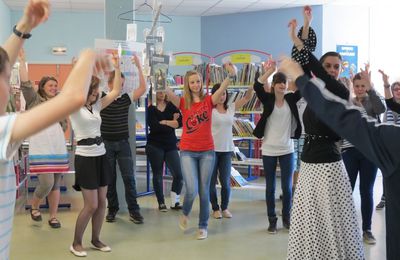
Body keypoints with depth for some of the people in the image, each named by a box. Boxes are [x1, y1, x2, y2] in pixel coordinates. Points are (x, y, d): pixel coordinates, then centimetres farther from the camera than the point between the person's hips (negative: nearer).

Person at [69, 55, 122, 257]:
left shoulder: (96, 106, 10)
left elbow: (115, 91, 10)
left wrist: (116, 68, 7)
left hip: (101, 156, 7)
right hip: (85, 158, -7)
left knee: (102, 202, 9)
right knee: (91, 205, -5)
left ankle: (95, 239, 25)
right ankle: (76, 243, 12)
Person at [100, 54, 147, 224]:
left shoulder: (126, 98, 2)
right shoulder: (102, 98, -3)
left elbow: (143, 88, -5)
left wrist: (138, 66, -11)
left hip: (123, 143, 1)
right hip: (106, 143, -1)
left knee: (129, 177, 0)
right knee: (110, 178, 8)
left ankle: (134, 210, 7)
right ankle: (112, 209, 20)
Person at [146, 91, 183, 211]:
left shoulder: (172, 106, 6)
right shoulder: (151, 109, -1)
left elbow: (180, 122, -7)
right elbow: (154, 126, -16)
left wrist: (164, 122, -13)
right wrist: (172, 123, -8)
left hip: (171, 146, 2)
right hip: (155, 146, -2)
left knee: (179, 175, -5)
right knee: (157, 175, 6)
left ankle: (175, 202, 11)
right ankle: (161, 203, 19)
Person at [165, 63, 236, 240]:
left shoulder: (209, 101, 0)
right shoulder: (183, 103, 1)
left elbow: (222, 88, -16)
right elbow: (168, 92, -16)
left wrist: (231, 75, -33)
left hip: (207, 151, 1)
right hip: (188, 152, -1)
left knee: (204, 191, 6)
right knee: (192, 190, -11)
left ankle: (203, 226, 21)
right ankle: (185, 213, 22)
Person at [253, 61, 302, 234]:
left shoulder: (291, 99, 3)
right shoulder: (268, 99, -2)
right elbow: (257, 86, -20)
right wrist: (269, 70, -28)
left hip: (287, 150, 1)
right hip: (269, 150, -1)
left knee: (287, 187, 6)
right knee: (270, 187, 7)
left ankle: (287, 219, 22)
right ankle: (272, 220, 17)